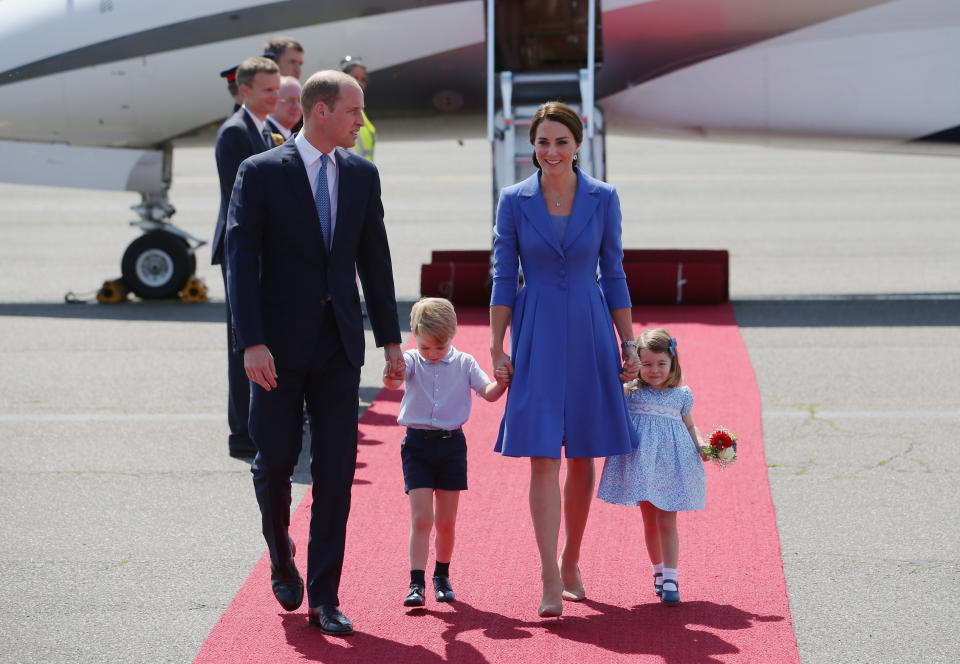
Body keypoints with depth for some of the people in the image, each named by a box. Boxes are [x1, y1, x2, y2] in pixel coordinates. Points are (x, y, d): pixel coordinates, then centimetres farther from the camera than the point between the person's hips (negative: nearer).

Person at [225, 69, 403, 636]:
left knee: (337, 471, -1)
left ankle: (325, 597, 4)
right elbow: (241, 262, -9)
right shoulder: (261, 173, -6)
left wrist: (391, 338, 10)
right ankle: (282, 557, 32)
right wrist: (251, 343, -18)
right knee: (276, 460, 2)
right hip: (280, 343, -3)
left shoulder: (361, 174, 8)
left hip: (339, 343, 3)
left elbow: (375, 260, 13)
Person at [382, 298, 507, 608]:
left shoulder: (464, 363, 2)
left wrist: (502, 383, -28)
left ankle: (442, 576, 27)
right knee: (421, 518, -8)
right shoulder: (411, 361, -3)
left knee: (446, 522, 9)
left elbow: (489, 392, -6)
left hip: (452, 445, 2)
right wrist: (391, 378, -47)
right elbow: (396, 378, -23)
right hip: (418, 444, -2)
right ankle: (416, 583, -8)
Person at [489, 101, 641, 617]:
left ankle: (571, 563, 23)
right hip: (536, 336, -1)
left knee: (582, 457, 7)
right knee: (544, 459, -8)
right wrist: (497, 348, -2)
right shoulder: (515, 201, -1)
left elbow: (613, 275, 6)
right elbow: (503, 279, 2)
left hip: (589, 333, 1)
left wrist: (629, 344, 4)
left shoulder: (603, 198, 1)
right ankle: (550, 580, -9)